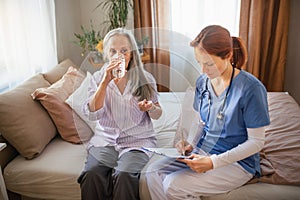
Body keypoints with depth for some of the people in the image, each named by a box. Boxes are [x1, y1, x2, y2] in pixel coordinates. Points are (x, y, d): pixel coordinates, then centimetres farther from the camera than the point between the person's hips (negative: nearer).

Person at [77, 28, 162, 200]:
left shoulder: (145, 78, 5)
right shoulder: (99, 78, 6)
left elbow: (157, 114, 13)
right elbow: (93, 114, -8)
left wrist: (150, 108, -11)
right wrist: (105, 81, -16)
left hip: (137, 140, -1)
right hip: (105, 139, 1)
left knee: (123, 175, -30)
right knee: (92, 174, -28)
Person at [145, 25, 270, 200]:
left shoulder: (251, 88, -20)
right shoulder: (202, 81, 1)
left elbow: (256, 142, -15)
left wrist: (213, 162, -22)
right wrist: (189, 143, -7)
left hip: (237, 162, -6)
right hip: (202, 152, 6)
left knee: (173, 185, -22)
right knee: (153, 173, -13)